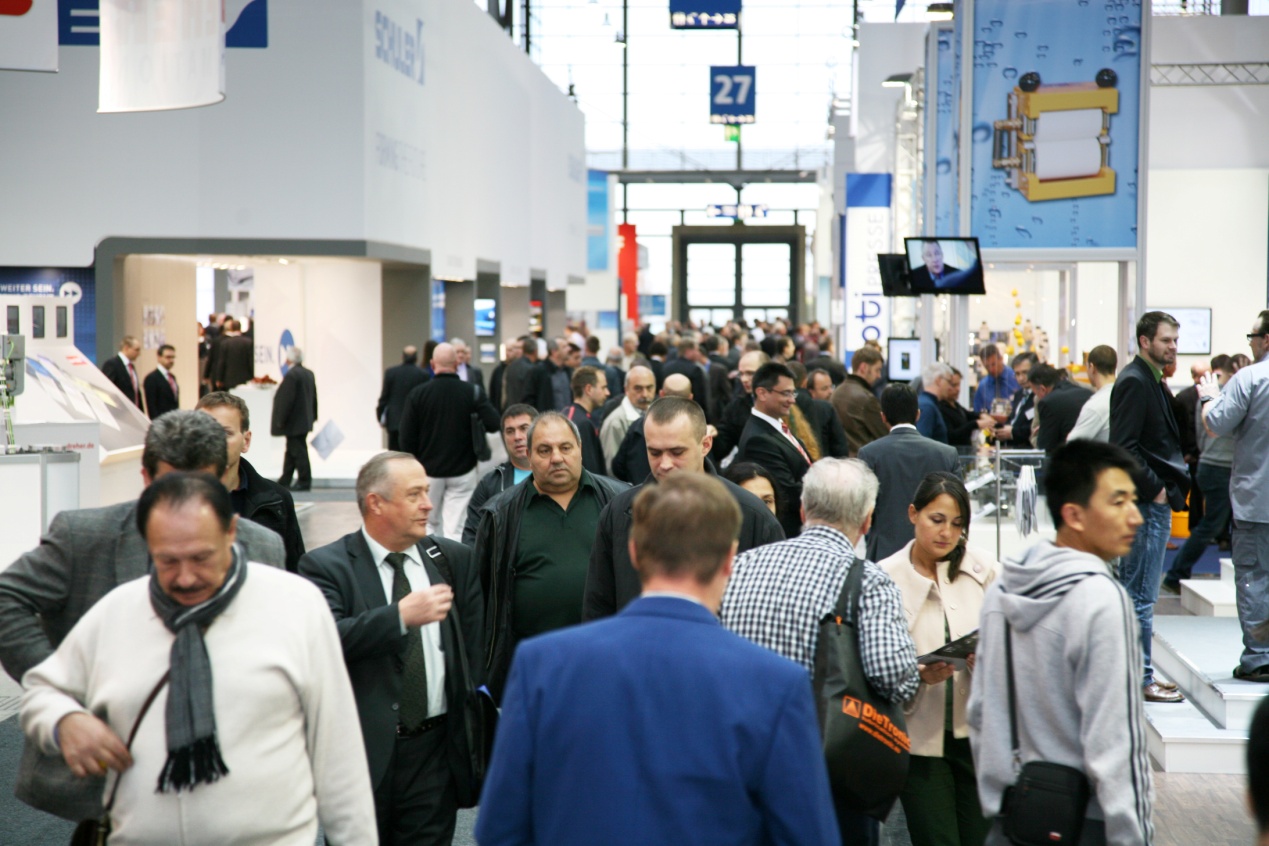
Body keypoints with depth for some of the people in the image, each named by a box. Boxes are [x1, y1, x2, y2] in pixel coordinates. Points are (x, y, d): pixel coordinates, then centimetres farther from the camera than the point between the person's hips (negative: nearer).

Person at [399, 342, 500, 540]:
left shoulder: (418, 394, -7)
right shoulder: (473, 392, -10)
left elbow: (407, 437, -5)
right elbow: (493, 424, -14)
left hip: (428, 471, 1)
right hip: (463, 470, -1)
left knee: (431, 524, 18)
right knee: (456, 527, -2)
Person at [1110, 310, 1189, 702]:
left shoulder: (1151, 381, 17)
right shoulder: (1134, 381, -14)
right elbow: (1123, 446, -22)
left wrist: (1170, 487, 11)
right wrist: (1155, 490, -17)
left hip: (1156, 501, 10)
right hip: (1145, 504, -10)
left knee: (1136, 593, 14)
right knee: (1140, 596, -4)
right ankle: (1140, 680, 1)